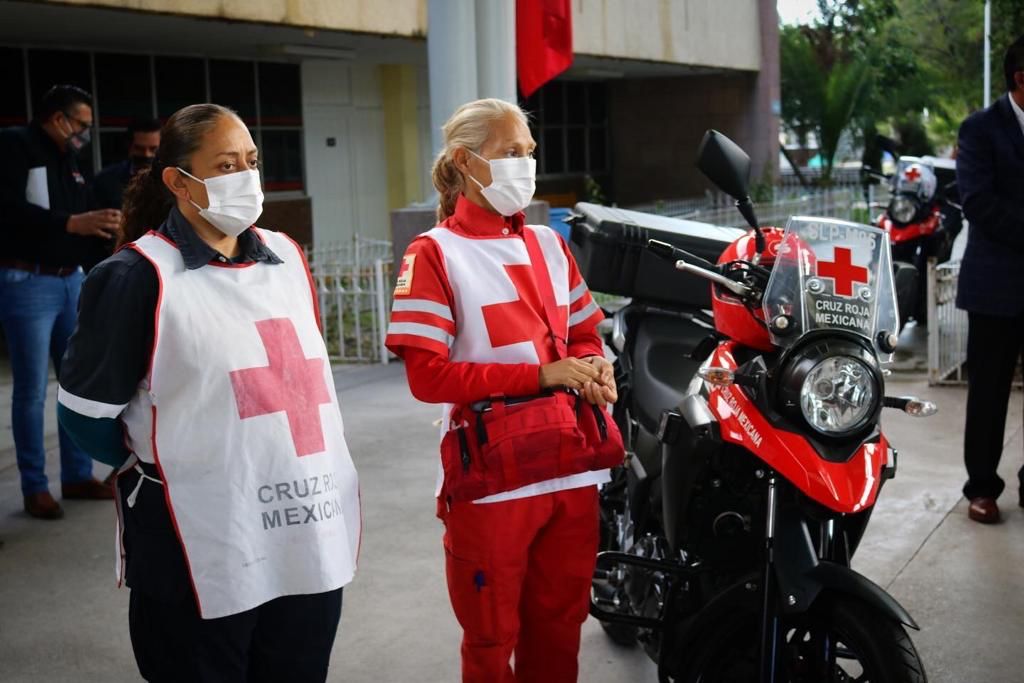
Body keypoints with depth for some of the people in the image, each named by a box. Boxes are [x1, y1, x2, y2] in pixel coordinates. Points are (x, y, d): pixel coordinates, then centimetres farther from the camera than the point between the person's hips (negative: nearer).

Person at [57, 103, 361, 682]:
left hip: (313, 537, 6)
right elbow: (85, 413, -6)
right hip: (202, 553, -5)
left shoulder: (288, 259, 9)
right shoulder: (139, 276, -10)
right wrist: (160, 469, 6)